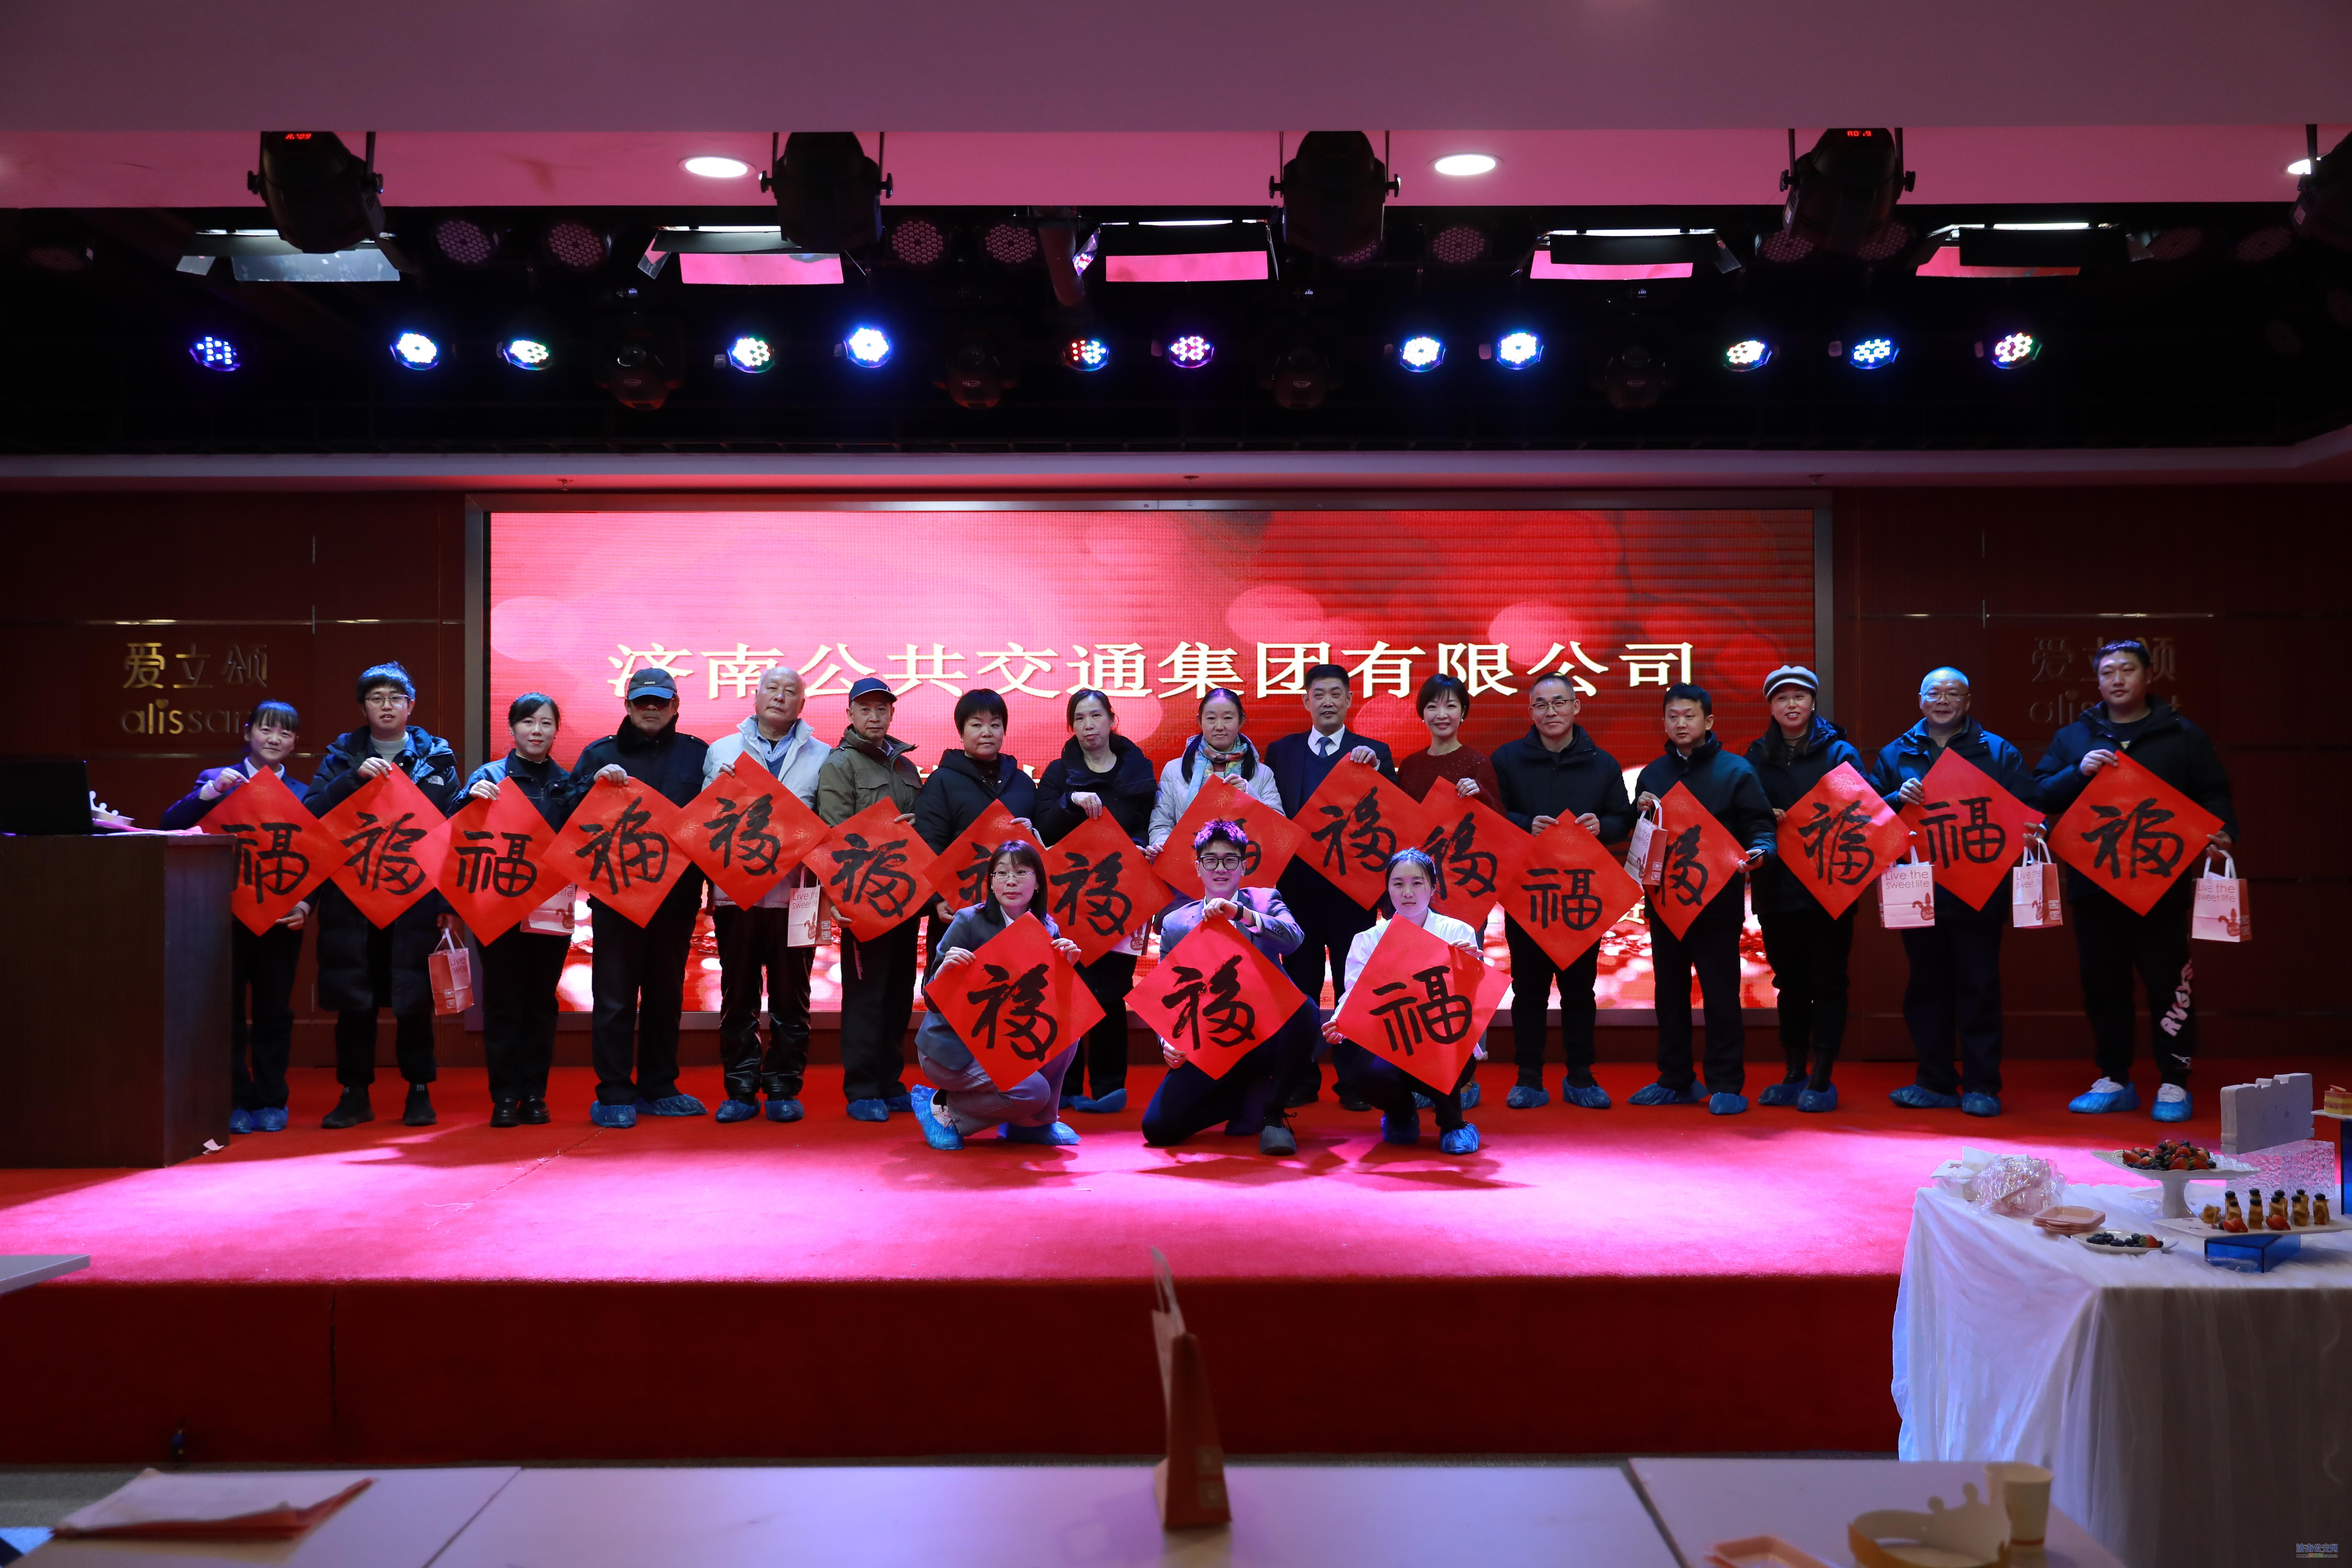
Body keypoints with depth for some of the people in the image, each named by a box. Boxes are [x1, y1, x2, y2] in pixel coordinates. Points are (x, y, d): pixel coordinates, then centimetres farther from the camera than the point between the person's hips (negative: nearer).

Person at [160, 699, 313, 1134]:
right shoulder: (217, 780, 7)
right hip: (227, 914, -1)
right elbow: (170, 824, -6)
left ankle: (271, 1102, 14)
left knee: (274, 1013, 5)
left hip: (281, 918, 1)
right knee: (229, 1012, 2)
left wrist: (305, 905, -12)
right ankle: (236, 1102, 11)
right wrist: (210, 792, -20)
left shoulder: (304, 794, 9)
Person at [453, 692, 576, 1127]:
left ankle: (534, 1095, 12)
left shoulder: (566, 783, 12)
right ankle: (505, 1096, 6)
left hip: (551, 907, 2)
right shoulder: (489, 777, 5)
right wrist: (470, 796, -20)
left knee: (541, 1001, 4)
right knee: (503, 1000, 0)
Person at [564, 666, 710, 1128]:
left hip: (677, 895, 2)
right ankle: (614, 1095, 6)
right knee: (614, 998, -1)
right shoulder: (600, 754, 7)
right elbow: (569, 813, 0)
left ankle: (658, 1088, 21)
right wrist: (596, 784, -16)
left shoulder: (698, 754, 10)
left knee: (666, 995, 11)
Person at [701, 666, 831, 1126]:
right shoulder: (721, 751, 14)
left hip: (793, 893, -1)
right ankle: (740, 1089, 12)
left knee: (790, 997, 2)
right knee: (738, 996, 4)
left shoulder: (822, 757, 10)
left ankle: (784, 1088, 11)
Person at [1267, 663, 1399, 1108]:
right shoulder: (1280, 752, 10)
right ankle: (1302, 1080, 16)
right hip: (1297, 885, 2)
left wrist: (1376, 769, -22)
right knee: (1300, 985, 7)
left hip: (1351, 885, -1)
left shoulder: (1373, 753, 5)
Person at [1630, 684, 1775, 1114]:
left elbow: (1760, 826, -5)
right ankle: (1675, 1080, 20)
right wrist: (1640, 813, -6)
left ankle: (1727, 1084, 6)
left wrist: (1759, 851, -26)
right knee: (1670, 991, 11)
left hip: (1718, 901, -5)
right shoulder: (1653, 774, 12)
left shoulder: (1736, 770, -1)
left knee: (1721, 993, -2)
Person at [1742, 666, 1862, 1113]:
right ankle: (1794, 1076, 20)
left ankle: (1821, 1080, 7)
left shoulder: (1839, 752, 0)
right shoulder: (1758, 756, 10)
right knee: (1790, 982, 11)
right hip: (1777, 888, 4)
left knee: (1827, 981, 1)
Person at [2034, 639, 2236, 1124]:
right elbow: (2040, 793, 4)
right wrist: (2078, 773, -13)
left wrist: (2221, 830, -16)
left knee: (2169, 983, -3)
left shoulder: (2183, 736, 8)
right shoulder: (2074, 737, 12)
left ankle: (2174, 1083, 7)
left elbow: (2214, 795, 4)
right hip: (2093, 882, 2)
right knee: (2102, 984, 6)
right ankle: (2114, 1081, 16)